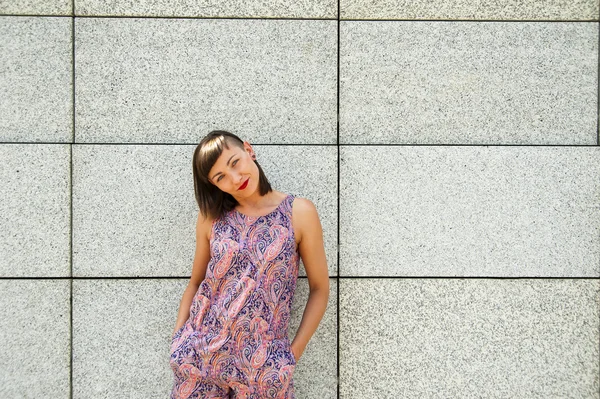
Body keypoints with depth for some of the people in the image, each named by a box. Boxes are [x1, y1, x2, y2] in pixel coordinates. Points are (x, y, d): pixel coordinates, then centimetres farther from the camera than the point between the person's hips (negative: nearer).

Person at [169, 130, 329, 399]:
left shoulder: (300, 213, -6)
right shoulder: (211, 217, 2)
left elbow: (320, 289, -1)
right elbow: (195, 283, 9)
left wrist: (293, 353, -6)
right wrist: (178, 341, -1)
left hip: (263, 361, -2)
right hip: (200, 352, 2)